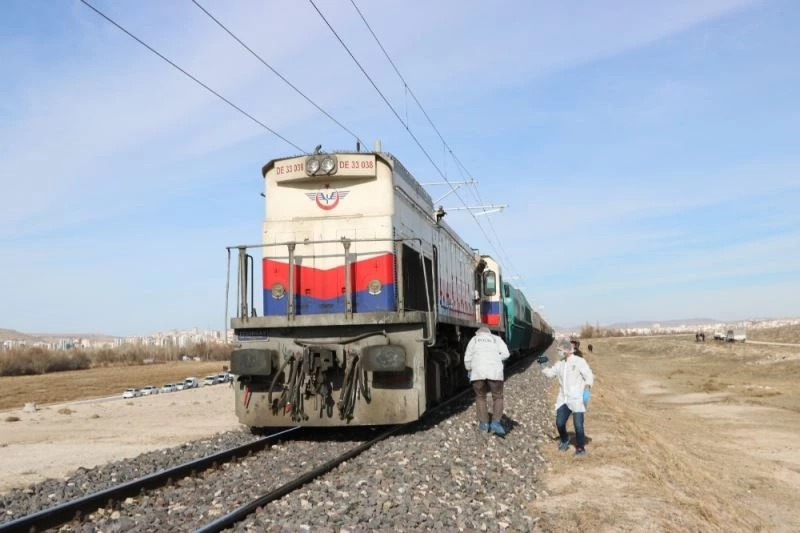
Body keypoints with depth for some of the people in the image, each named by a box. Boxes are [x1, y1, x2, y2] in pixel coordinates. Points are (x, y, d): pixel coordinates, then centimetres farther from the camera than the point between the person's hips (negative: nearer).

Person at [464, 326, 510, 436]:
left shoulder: (474, 339, 22)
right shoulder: (496, 339, 21)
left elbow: (467, 358, 14)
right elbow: (505, 353, 4)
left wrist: (469, 370, 30)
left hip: (478, 371, 1)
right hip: (494, 371, 0)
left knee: (480, 397, 17)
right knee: (497, 397, 13)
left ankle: (484, 423, 12)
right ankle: (496, 423, -1)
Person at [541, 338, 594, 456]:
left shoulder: (579, 361, -8)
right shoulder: (560, 364, 11)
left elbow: (589, 376, -10)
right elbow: (550, 373, 20)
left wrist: (587, 387, -26)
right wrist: (543, 366, 3)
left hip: (577, 399, -6)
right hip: (563, 399, 6)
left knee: (578, 425, -8)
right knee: (559, 423, 4)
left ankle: (580, 448, 9)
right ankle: (564, 440, 33)